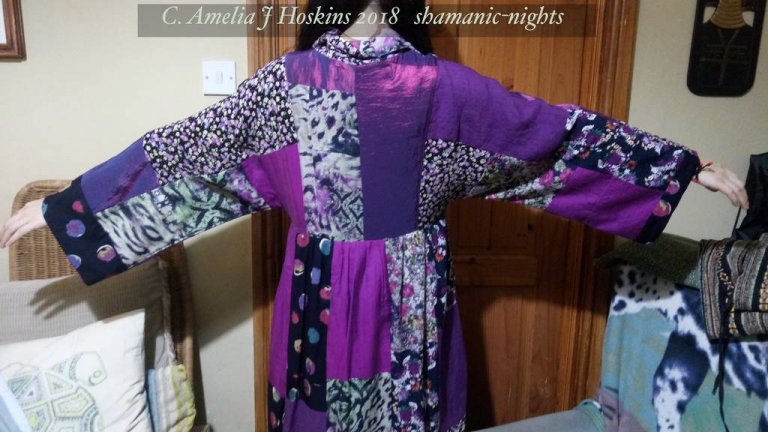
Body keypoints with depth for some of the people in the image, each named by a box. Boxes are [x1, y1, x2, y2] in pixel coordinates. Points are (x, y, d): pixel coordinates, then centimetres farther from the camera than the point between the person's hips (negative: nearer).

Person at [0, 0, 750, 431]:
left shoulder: (289, 79, -11)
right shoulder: (441, 83, -12)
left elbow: (186, 148, -7)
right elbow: (558, 131, -7)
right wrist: (690, 164, 5)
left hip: (322, 288, 1)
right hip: (410, 290, 0)